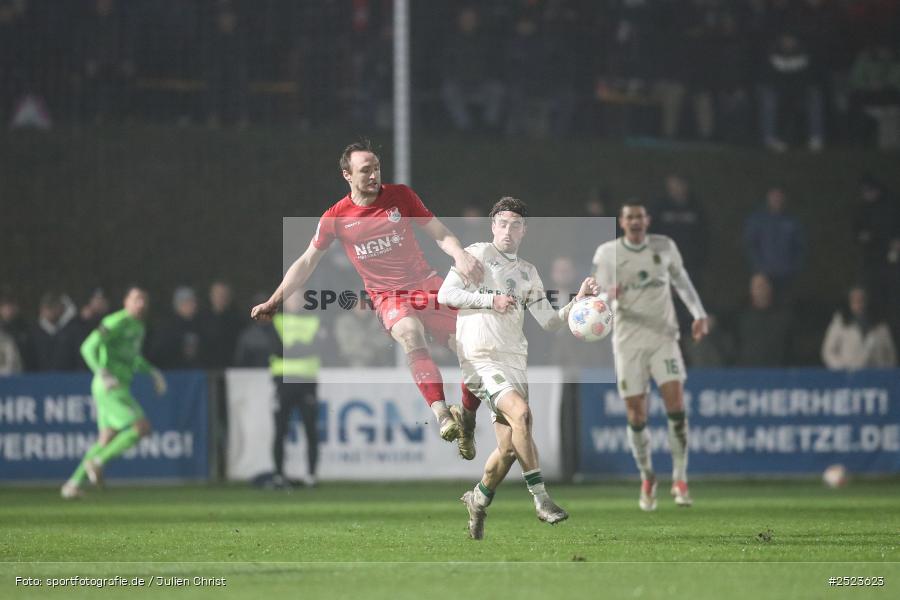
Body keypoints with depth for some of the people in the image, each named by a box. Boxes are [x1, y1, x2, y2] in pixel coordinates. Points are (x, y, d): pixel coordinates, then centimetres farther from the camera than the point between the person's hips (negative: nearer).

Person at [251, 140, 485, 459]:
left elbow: (441, 235, 2)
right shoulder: (336, 217, -1)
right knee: (410, 333, -37)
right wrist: (274, 301, 5)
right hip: (387, 296, -3)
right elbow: (306, 263, 9)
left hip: (427, 285, 3)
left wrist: (460, 255, -19)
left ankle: (466, 422, 14)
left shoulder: (400, 196, 0)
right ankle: (442, 416, -51)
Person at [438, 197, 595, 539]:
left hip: (515, 362, 6)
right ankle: (541, 499, -26)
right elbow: (445, 294, -4)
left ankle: (478, 502, 26)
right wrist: (490, 300, -10)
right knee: (520, 413, -27)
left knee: (509, 446, 1)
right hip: (481, 359, -6)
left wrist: (578, 300, 1)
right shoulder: (476, 255, 4)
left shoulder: (528, 273, 19)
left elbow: (549, 321, 16)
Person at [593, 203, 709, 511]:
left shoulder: (664, 247, 4)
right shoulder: (607, 253, -2)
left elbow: (681, 279, 20)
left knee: (676, 403, -15)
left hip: (663, 336, 1)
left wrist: (698, 313, 14)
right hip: (628, 341, -1)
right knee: (636, 415, -2)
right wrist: (609, 296, -31)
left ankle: (680, 479, -6)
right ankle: (647, 477, 19)